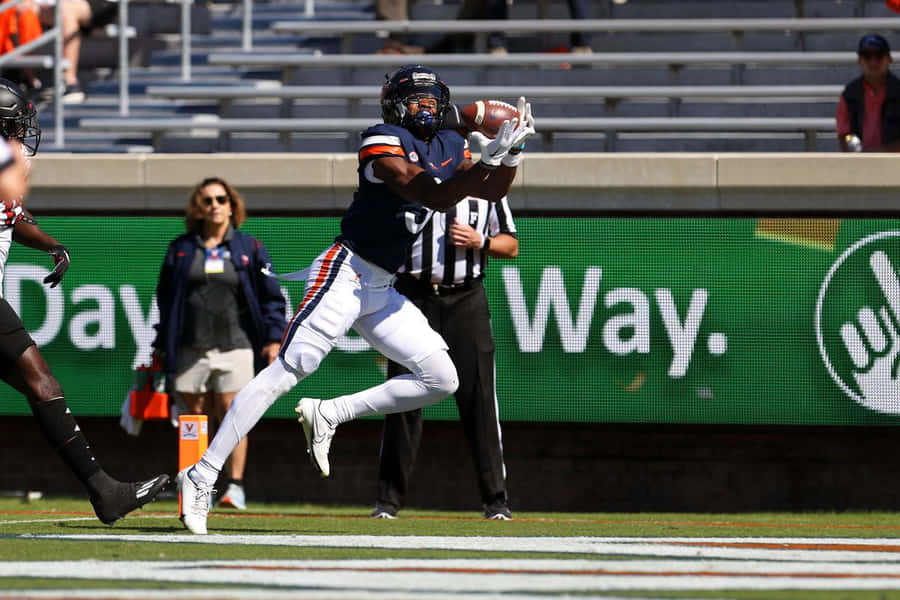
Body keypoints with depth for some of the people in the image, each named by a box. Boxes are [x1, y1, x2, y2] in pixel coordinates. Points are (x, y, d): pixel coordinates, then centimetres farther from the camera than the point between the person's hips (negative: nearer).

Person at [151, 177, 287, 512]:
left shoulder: (249, 249, 8)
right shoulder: (182, 249, 12)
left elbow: (270, 297, 7)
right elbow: (166, 298, 16)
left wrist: (273, 338, -3)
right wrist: (162, 346, 14)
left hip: (234, 344, -2)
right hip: (191, 348, 2)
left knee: (231, 414, -10)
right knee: (196, 417, 1)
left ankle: (235, 485, -7)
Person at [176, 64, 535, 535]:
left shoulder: (447, 146, 12)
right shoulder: (384, 143, -13)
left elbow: (493, 191, 17)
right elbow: (436, 197, -23)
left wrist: (511, 151, 0)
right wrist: (489, 156, -28)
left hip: (381, 291, 8)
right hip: (344, 276, -8)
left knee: (441, 380, 1)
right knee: (285, 372, -17)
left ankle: (327, 416, 4)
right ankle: (201, 476, -18)